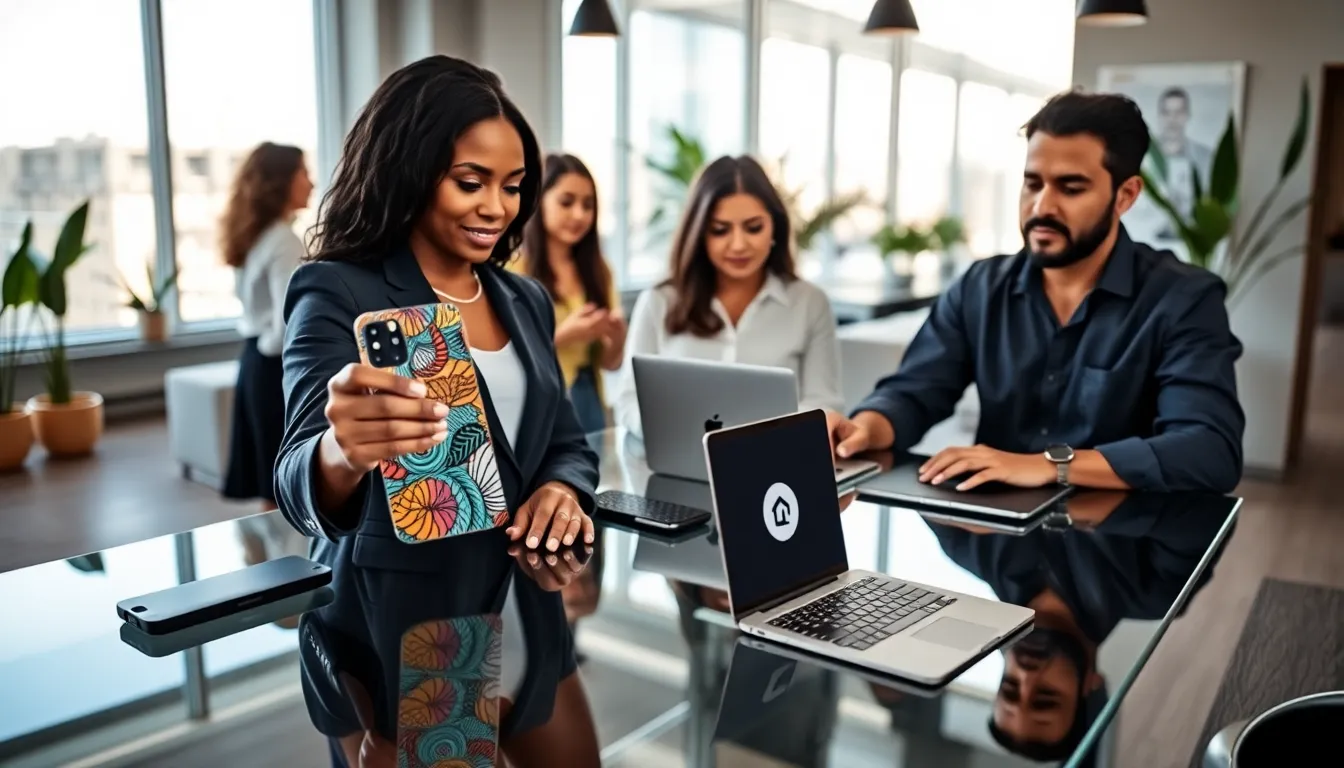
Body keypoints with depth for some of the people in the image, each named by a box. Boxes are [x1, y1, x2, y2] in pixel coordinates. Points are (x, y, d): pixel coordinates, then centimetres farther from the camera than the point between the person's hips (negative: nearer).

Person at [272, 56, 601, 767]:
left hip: (528, 628, 7)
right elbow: (300, 486, -24)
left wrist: (562, 488, -11)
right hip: (400, 643, -6)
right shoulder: (339, 293, -13)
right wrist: (343, 454, -48)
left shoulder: (525, 301, 8)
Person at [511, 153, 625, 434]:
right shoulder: (511, 269, -8)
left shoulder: (599, 270, 8)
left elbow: (610, 363, 11)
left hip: (588, 406, 5)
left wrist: (617, 337, -9)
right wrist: (562, 336, -20)